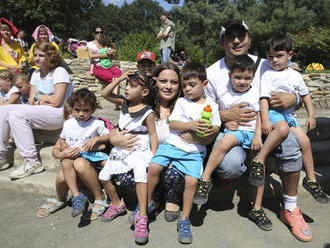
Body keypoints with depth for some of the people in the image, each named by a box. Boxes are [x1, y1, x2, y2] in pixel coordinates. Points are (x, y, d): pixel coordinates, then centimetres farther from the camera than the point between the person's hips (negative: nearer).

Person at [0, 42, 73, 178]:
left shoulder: (59, 72, -8)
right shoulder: (36, 73, 16)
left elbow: (56, 101, -16)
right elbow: (31, 101, 11)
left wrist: (38, 97, -1)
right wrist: (45, 101, -11)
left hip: (60, 113, -8)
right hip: (40, 112, 8)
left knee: (16, 114, -26)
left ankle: (32, 162, -24)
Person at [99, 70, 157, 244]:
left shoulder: (148, 113, -9)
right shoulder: (124, 103, 8)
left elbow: (153, 135, -8)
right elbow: (105, 94, 11)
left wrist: (153, 157, -16)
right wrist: (119, 79, 0)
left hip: (139, 150, -6)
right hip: (120, 149, 7)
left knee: (141, 172, -33)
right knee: (104, 175, 2)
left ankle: (142, 217, -26)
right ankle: (117, 204, 27)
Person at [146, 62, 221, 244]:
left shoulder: (211, 105, 11)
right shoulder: (181, 102, 12)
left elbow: (215, 129, 10)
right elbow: (172, 124, 1)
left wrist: (211, 131, -14)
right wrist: (191, 126, -15)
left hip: (194, 151, -1)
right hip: (173, 144, 1)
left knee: (192, 180, -20)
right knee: (154, 167, -19)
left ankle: (184, 220, -1)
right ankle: (146, 203, 5)